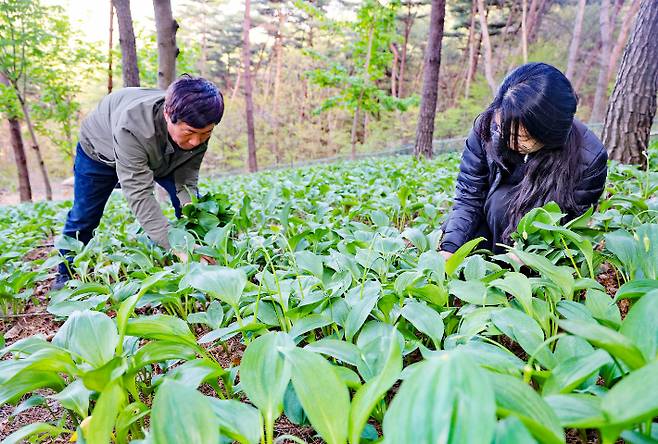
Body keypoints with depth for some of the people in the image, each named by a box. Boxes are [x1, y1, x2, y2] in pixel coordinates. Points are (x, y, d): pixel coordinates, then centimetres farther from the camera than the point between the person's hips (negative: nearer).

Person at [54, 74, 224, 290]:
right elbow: (140, 195, -51)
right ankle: (66, 273, 29)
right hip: (100, 149, -3)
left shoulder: (198, 128, -33)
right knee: (84, 216, 4)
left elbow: (185, 183, -28)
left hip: (162, 155, 3)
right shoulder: (132, 125, -49)